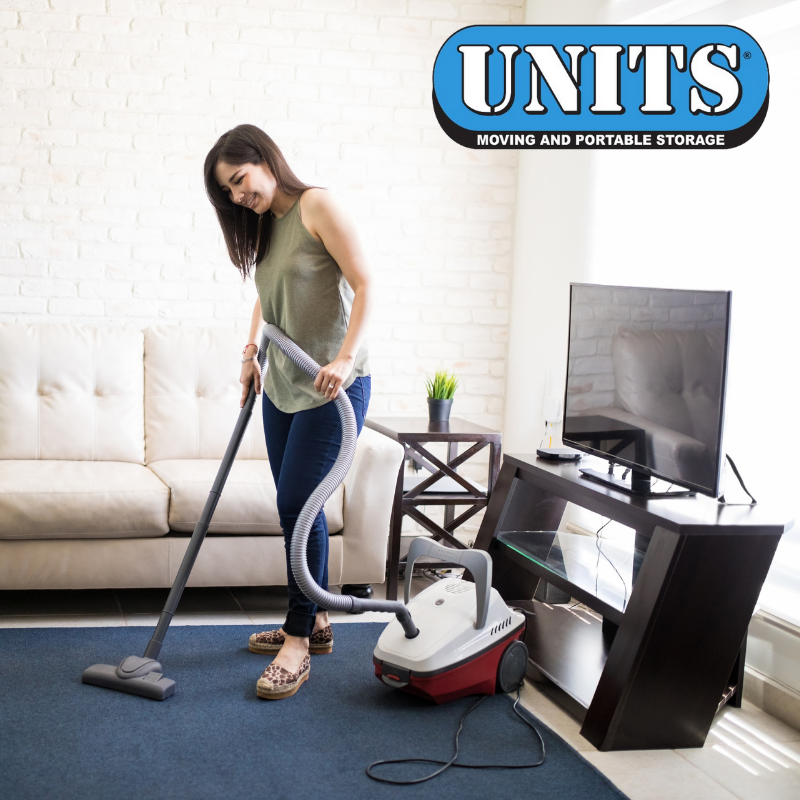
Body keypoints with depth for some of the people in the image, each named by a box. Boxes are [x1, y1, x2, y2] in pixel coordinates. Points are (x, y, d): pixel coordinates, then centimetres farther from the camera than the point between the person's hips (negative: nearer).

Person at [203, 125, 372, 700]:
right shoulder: (264, 226, 14)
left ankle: (297, 643, -4)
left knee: (296, 502, -12)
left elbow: (365, 284, -16)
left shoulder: (317, 206, -10)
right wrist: (251, 351, 17)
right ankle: (315, 621, 24)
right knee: (296, 504, 10)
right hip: (282, 387, 8)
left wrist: (345, 358, -25)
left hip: (332, 387, -8)